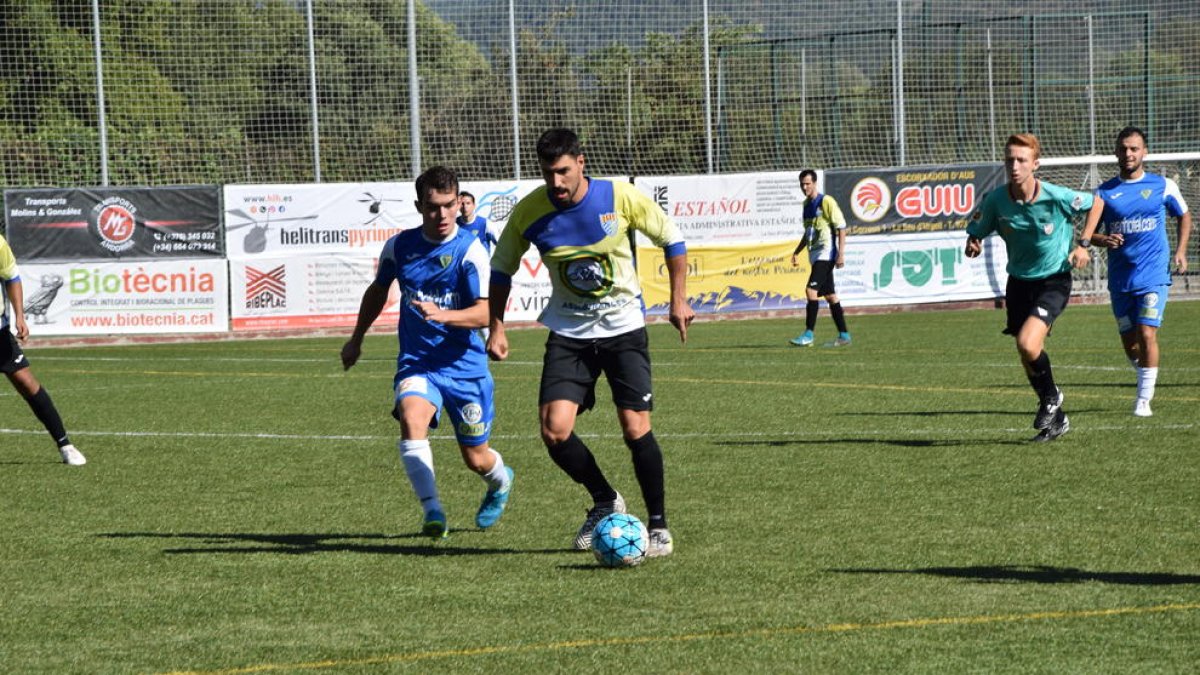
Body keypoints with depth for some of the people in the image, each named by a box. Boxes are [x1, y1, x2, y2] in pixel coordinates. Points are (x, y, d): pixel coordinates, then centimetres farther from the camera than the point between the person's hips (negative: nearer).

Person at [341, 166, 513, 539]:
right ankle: (432, 511, -31)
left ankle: (501, 481, 46)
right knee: (411, 419, -30)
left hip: (465, 365, -2)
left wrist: (442, 315, -36)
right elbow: (378, 291, 20)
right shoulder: (399, 246, 0)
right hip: (416, 363, 2)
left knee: (476, 459, 8)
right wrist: (356, 339, 28)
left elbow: (483, 313, -18)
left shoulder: (470, 250, -12)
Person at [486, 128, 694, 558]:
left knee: (636, 429, -10)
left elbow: (671, 238, 1)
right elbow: (502, 269, 6)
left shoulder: (620, 198, -15)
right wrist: (497, 327, -1)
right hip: (569, 332, 2)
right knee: (555, 431, -12)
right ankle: (605, 502, 14)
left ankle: (658, 524, 9)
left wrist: (678, 302, -1)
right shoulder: (528, 212, -10)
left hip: (624, 328, -2)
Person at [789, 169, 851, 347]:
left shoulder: (826, 202, -10)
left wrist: (841, 253, -18)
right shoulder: (806, 204, 14)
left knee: (811, 289, -17)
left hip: (826, 252, -8)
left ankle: (808, 334, -16)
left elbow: (841, 227, -12)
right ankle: (844, 335, 13)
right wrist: (797, 252, 16)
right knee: (830, 295, 9)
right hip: (815, 254, 8)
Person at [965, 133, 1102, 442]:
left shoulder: (1058, 197, -20)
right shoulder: (995, 200, -13)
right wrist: (973, 243, -21)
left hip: (1054, 280, -4)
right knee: (1027, 357, 9)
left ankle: (1051, 396, 5)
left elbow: (1095, 202, -1)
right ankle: (1056, 419, 31)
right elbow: (976, 229, 2)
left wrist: (1083, 244, -5)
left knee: (1027, 343, -24)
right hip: (1019, 282, 4)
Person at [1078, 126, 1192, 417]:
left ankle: (1144, 399, -9)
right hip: (1120, 278, 3)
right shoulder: (1104, 192, 4)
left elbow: (1183, 215, 17)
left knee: (1147, 334, -16)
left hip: (1153, 275, -3)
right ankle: (1146, 380, 35)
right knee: (1129, 342, 8)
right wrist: (1102, 240, -15)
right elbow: (1088, 232, 8)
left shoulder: (1163, 186, 2)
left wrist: (1180, 250, 3)